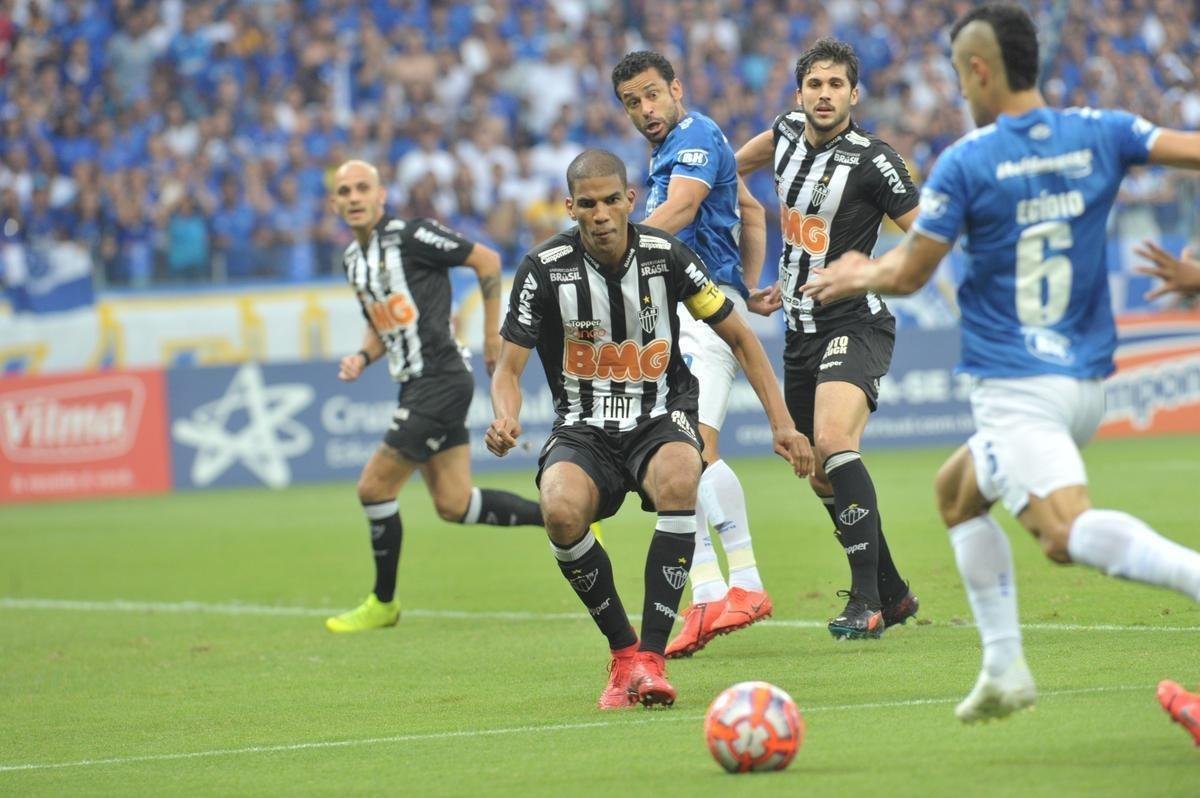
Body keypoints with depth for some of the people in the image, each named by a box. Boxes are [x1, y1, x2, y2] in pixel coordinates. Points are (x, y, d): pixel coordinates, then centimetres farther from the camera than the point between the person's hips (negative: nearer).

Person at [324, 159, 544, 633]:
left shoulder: (410, 237, -11)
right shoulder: (353, 260, 14)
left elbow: (487, 260, -7)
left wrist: (492, 335, -4)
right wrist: (363, 358, 5)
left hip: (440, 378, -9)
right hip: (417, 385, 9)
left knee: (375, 487, -7)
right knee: (454, 506, 7)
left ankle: (383, 603, 8)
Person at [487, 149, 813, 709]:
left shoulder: (666, 256, -7)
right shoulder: (545, 268, -9)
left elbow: (739, 337, 5)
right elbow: (508, 367, -4)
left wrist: (781, 422, -1)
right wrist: (505, 419, -27)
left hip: (661, 418, 0)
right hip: (583, 429, 0)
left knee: (678, 481, -37)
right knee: (561, 511, -34)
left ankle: (651, 655, -28)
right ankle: (622, 650, -8)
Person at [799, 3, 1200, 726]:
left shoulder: (965, 164, -9)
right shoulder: (1099, 134, 3)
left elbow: (909, 275, -1)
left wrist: (860, 276, 19)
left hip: (1016, 389, -7)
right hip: (1088, 382, 7)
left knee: (1070, 526, -24)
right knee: (957, 492, 26)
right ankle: (1005, 669, 22)